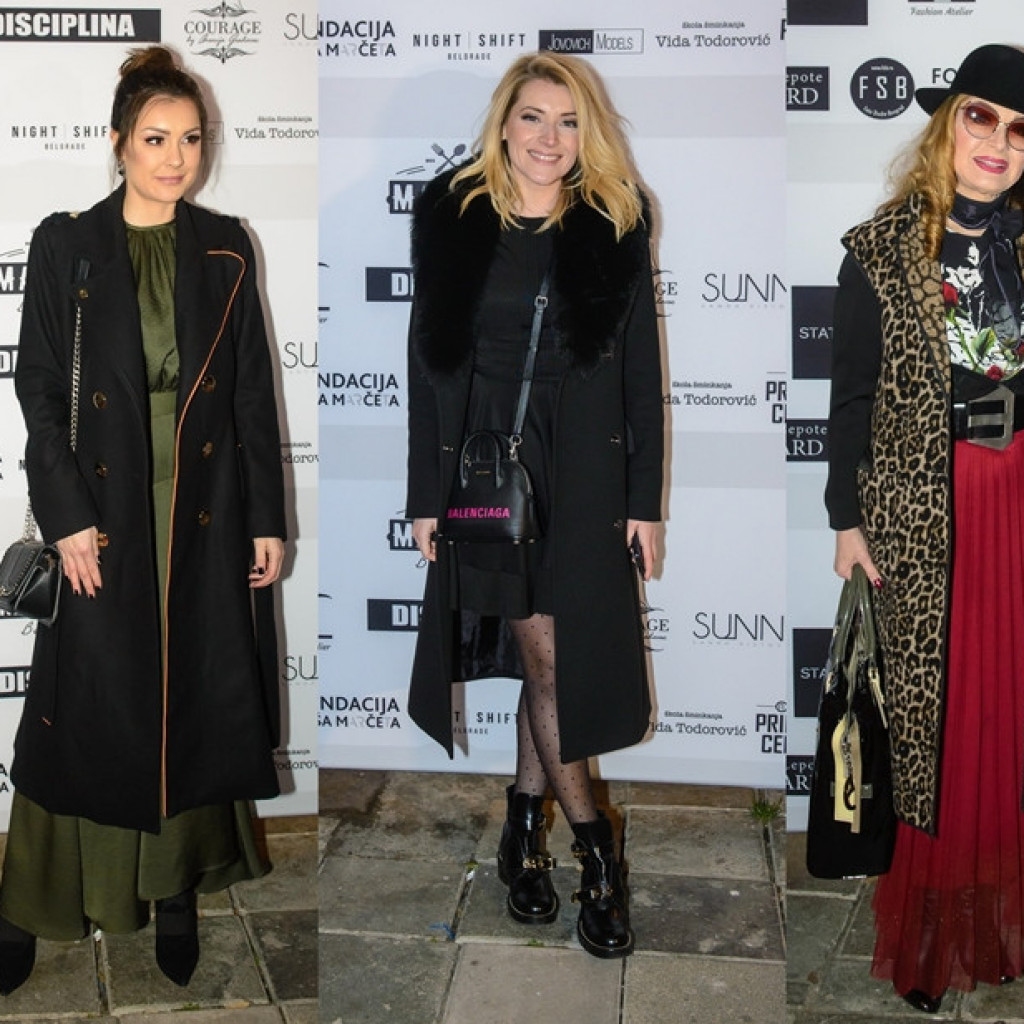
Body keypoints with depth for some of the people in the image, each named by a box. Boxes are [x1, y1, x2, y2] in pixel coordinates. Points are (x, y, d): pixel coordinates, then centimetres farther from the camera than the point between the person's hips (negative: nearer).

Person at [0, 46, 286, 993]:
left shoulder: (226, 250, 4)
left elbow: (255, 393, 4)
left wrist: (268, 518, 2)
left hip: (206, 518, 2)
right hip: (103, 516, -2)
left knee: (192, 702, 9)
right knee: (84, 708, 5)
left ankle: (176, 887, 27)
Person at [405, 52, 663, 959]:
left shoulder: (617, 223, 2)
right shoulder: (452, 216, 1)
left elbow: (642, 366, 3)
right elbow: (429, 358, 2)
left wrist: (645, 498, 0)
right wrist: (427, 494, 0)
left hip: (586, 471, 1)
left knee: (559, 652, 4)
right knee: (541, 652, 4)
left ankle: (528, 815, 26)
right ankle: (593, 844, 17)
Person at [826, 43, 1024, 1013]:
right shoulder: (881, 250, -7)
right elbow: (853, 392, -4)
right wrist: (847, 519, -4)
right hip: (920, 502, -3)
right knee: (928, 705, 6)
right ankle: (927, 928, 24)